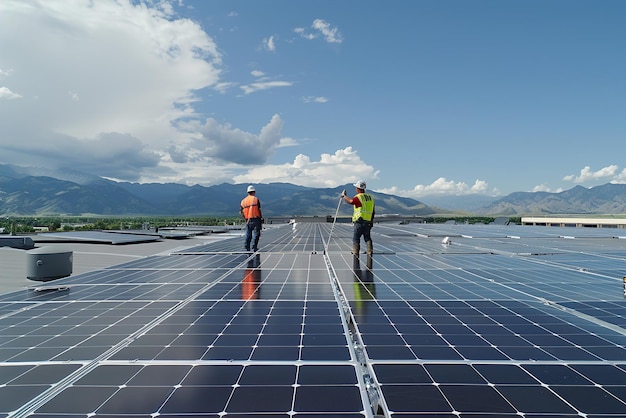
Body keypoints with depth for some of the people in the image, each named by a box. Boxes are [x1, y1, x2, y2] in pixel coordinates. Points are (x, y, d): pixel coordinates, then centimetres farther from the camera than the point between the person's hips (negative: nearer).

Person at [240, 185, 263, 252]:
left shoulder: (243, 200, 10)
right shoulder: (256, 199, -3)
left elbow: (241, 212, 7)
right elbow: (259, 210, -7)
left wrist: (246, 219, 14)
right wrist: (261, 218, 3)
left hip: (248, 220, 4)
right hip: (256, 220, -4)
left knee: (248, 235, 11)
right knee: (255, 234, -1)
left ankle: (247, 248, 11)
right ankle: (254, 248, -6)